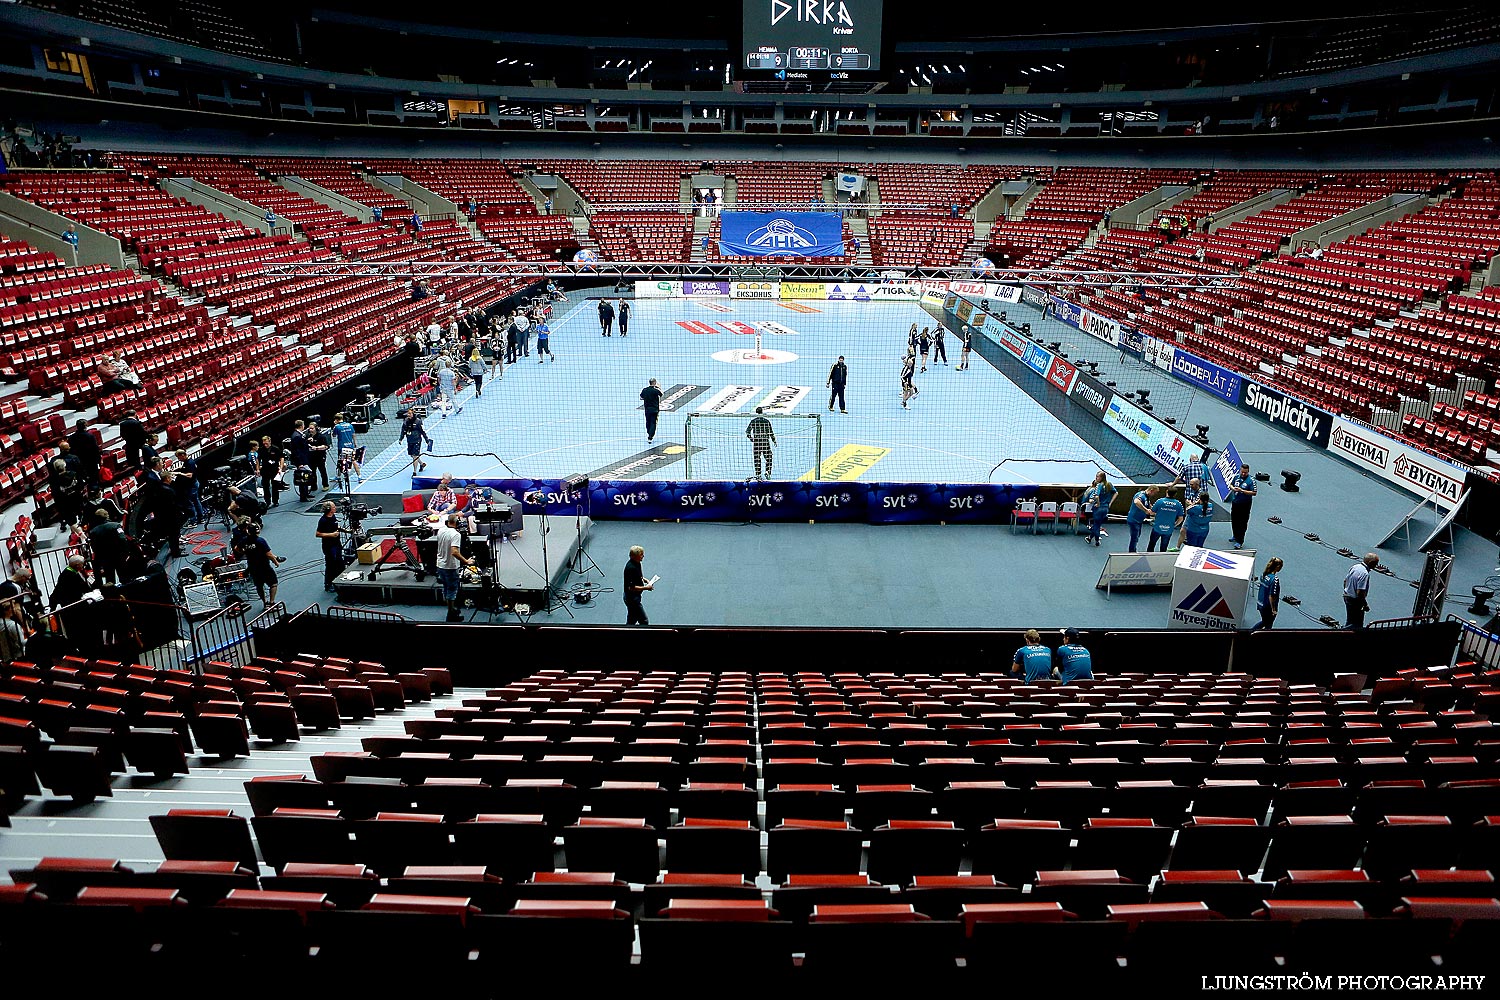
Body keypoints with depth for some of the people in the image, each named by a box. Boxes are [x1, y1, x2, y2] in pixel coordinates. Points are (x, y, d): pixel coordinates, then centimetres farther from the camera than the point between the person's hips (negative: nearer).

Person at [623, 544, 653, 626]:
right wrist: (645, 587, -21)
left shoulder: (636, 563, 2)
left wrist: (644, 579, 4)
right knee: (644, 622, -2)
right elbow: (631, 587, -29)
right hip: (632, 598, -10)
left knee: (632, 620, 20)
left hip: (634, 597, 10)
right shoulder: (631, 568, -29)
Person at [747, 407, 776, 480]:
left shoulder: (753, 421, 0)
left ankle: (758, 475, 7)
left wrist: (751, 438, 17)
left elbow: (747, 431, 2)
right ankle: (767, 473, 1)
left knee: (757, 459, 7)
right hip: (765, 442, -1)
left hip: (756, 442, 2)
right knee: (768, 458, 10)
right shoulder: (766, 421, -3)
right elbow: (771, 432, -2)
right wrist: (774, 441, 8)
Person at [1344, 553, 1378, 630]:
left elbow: (1345, 581, 12)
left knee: (1349, 621, 22)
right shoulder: (1364, 574, -27)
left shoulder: (1355, 566, 0)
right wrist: (1366, 605, -17)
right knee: (1356, 625, 5)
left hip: (1347, 597, 9)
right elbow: (1360, 593, -29)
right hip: (1355, 601, -9)